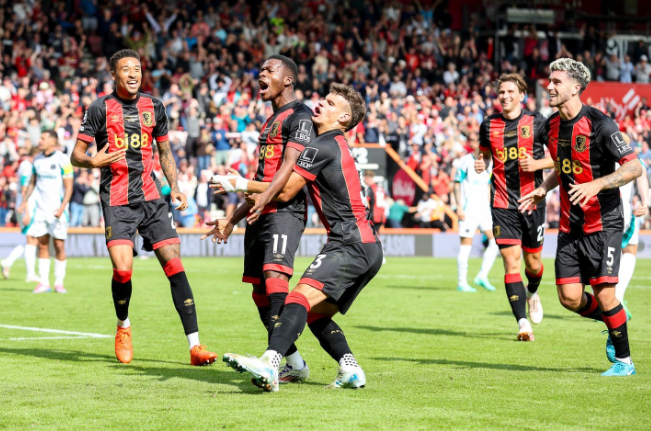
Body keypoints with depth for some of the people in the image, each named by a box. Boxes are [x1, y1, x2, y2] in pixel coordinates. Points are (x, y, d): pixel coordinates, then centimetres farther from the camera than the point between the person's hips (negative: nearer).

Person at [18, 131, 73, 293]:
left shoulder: (63, 160, -8)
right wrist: (24, 202, 10)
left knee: (59, 245, -3)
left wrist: (62, 208, -19)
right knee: (42, 245, 2)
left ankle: (59, 282, 4)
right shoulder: (37, 160, 9)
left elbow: (68, 187, -9)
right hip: (40, 209, 5)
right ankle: (43, 282, 5)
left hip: (57, 210, -5)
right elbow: (32, 182, 19)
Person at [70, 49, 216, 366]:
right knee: (122, 268, -17)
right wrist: (93, 161, -21)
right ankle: (123, 328, 14)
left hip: (151, 197, 3)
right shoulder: (100, 108, 0)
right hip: (117, 200, -3)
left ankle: (194, 345, -7)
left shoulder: (154, 107, 12)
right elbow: (76, 154, 1)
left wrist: (175, 187, 10)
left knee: (174, 263, -8)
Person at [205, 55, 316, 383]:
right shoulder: (270, 122, 26)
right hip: (261, 213, 10)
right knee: (260, 291, 7)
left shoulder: (300, 115, -3)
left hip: (285, 210, -10)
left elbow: (290, 166, -17)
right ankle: (294, 364, 13)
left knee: (275, 274, -26)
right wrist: (232, 219, 29)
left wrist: (262, 201, -30)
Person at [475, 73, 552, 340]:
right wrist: (481, 164, -2)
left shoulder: (536, 122, -2)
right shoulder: (489, 125, 6)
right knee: (511, 261, -10)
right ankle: (523, 323, -10)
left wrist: (537, 164, -16)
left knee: (532, 262, 8)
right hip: (502, 204, 1)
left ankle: (532, 293, 44)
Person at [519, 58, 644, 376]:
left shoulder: (600, 124, -15)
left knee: (604, 294, -12)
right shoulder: (552, 126, 7)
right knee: (569, 297, -1)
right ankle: (614, 324, 28)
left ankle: (624, 360, 7)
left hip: (604, 223, -6)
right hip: (570, 225, 6)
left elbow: (634, 167, -17)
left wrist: (596, 185, -27)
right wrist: (543, 190, 10)